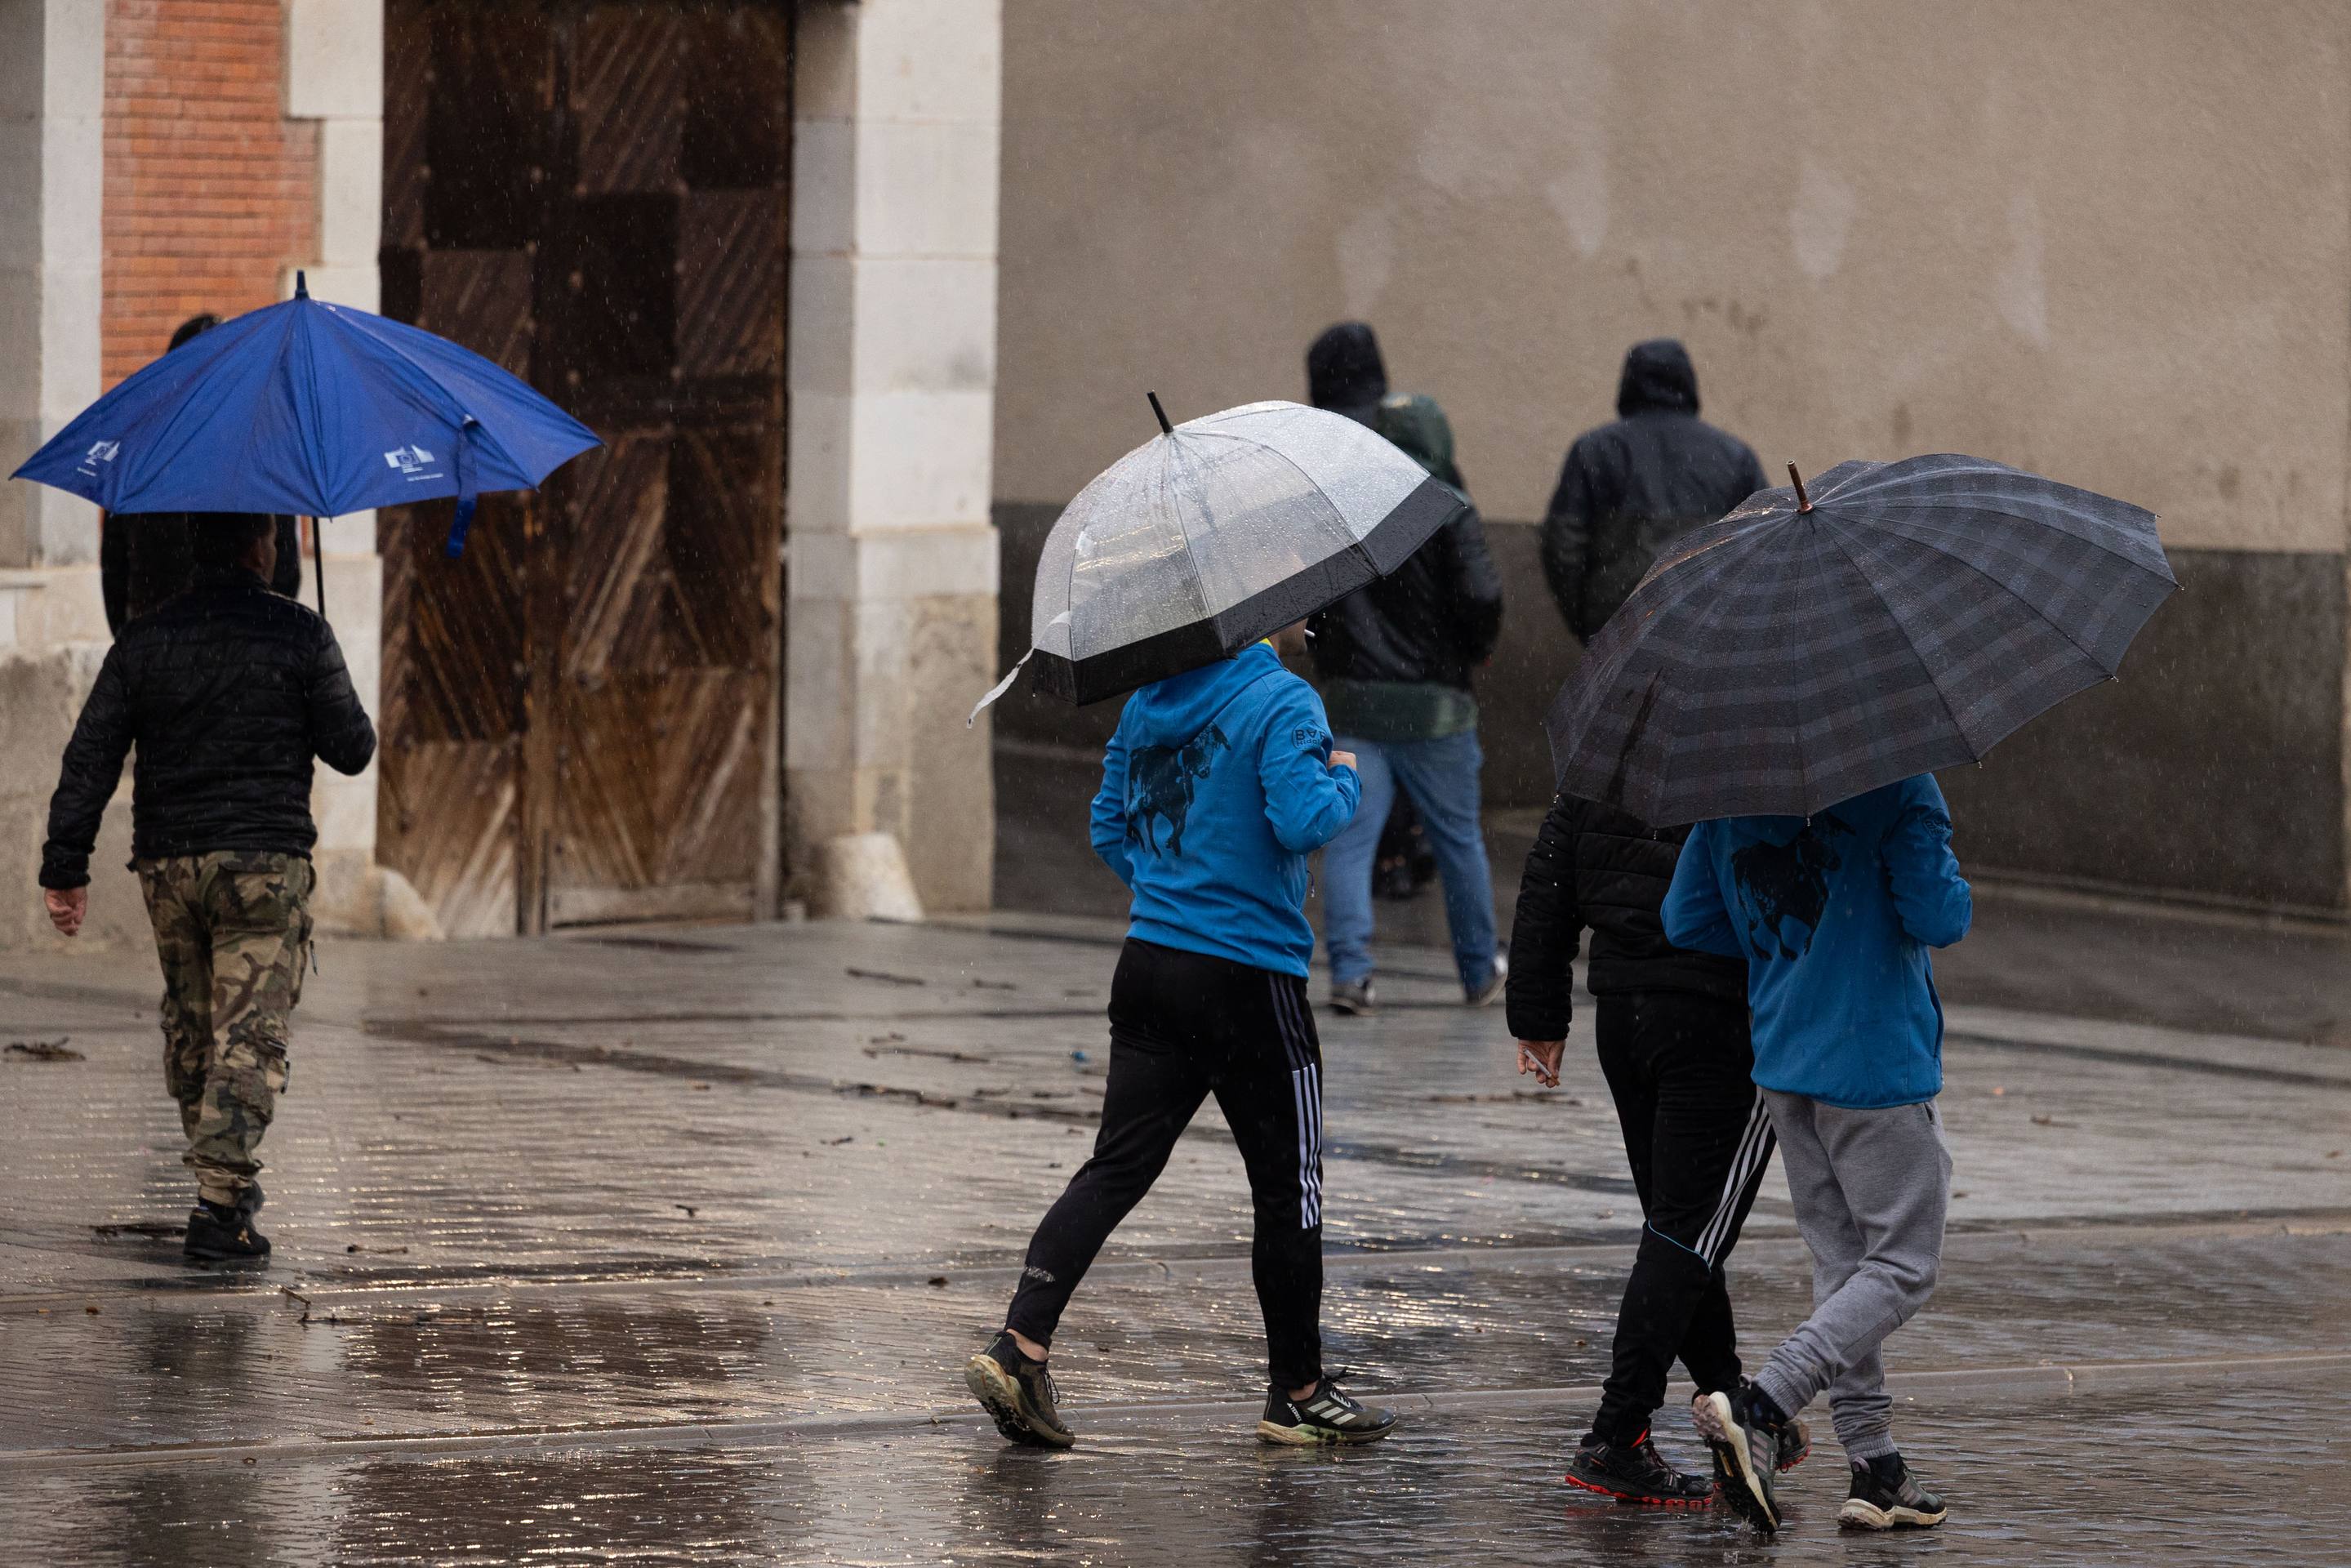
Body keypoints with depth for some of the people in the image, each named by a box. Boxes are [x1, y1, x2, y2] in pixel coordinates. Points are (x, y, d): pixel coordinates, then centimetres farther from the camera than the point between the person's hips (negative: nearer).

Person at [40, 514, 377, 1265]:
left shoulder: (143, 641, 5)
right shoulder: (298, 635, -4)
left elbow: (88, 760, 2)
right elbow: (352, 750, 0)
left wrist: (65, 867, 4)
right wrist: (357, 723, 23)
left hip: (166, 864, 4)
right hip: (263, 864, -4)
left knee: (190, 1024, 18)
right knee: (249, 1034, -6)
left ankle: (221, 1176, 29)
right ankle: (220, 1199, -17)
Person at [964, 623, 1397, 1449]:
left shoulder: (1151, 698, 10)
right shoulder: (1282, 702, -13)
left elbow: (1110, 830, 16)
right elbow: (1302, 821, -25)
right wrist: (1344, 779, -5)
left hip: (1149, 968, 6)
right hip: (1249, 978, -6)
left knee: (1117, 1167, 5)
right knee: (1288, 1185, 7)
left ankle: (1020, 1345, -10)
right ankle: (1298, 1394, 16)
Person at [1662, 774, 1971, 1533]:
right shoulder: (1894, 785, -17)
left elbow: (1686, 921, 6)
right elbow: (1938, 920, -19)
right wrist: (1950, 883, 3)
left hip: (1783, 1061, 7)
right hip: (1881, 1062, -7)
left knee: (1841, 1261, 13)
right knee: (1901, 1266, 2)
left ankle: (1875, 1466, 11)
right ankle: (1758, 1410, -15)